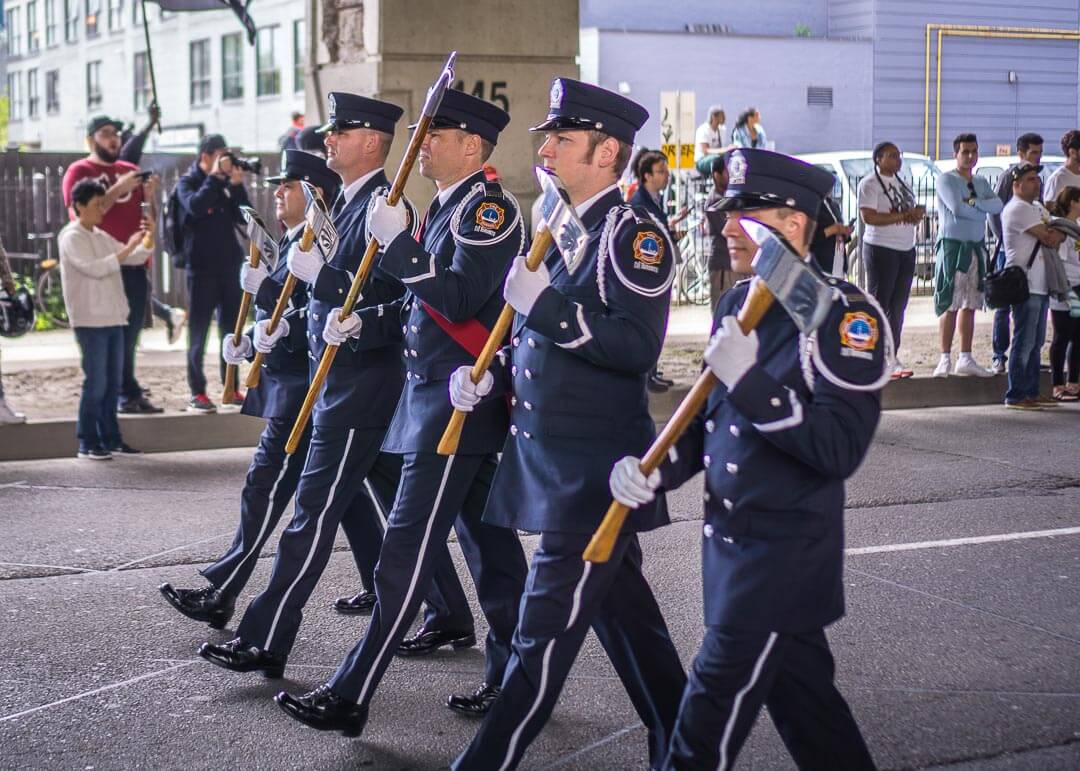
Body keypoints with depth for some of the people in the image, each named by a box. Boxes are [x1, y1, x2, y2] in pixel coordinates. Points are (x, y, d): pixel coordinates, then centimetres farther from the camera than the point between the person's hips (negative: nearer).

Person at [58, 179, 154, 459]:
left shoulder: (102, 236, 17)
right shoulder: (71, 237, -7)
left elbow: (135, 258, 19)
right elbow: (94, 268, -20)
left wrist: (147, 238, 2)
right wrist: (127, 249, -22)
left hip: (113, 319, 8)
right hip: (90, 321, -8)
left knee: (113, 382, 9)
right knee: (95, 382, -8)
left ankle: (111, 439, 14)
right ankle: (87, 442, -2)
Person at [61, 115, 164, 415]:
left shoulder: (131, 171, 17)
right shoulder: (79, 172, 1)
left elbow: (144, 215, 20)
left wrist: (148, 195, -1)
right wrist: (117, 189, -17)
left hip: (134, 265, 5)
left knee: (129, 334, 6)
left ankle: (127, 394, 11)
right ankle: (127, 393, 0)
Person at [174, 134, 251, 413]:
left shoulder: (226, 183, 10)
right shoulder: (188, 182, -2)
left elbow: (244, 218, 3)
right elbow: (195, 206, -23)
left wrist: (237, 185, -9)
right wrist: (216, 177, -20)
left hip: (230, 265, 5)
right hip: (201, 268, -5)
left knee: (231, 330, 9)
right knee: (198, 332, -2)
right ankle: (197, 392, 1)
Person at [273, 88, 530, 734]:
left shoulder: (490, 207, -12)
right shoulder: (445, 209, 18)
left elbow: (459, 298, -23)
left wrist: (398, 240, -21)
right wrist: (361, 325, 5)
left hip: (458, 404, -10)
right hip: (435, 394, 10)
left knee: (407, 549, -9)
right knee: (488, 542, 13)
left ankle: (351, 698, -7)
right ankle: (513, 678, 21)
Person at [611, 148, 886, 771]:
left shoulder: (844, 314, -16)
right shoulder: (738, 305, 8)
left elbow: (840, 450, -24)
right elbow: (708, 416, 14)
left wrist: (749, 380, -31)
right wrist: (657, 472, -4)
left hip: (788, 550, -8)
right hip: (729, 535, 8)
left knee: (717, 699, -3)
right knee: (799, 689, 17)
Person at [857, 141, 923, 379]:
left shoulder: (902, 183, 17)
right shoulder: (869, 184, -7)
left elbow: (915, 212, 19)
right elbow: (869, 217, -18)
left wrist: (917, 213, -6)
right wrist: (902, 216, -18)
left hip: (906, 250, 7)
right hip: (881, 249, -7)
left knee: (898, 306, 7)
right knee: (879, 304, -5)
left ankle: (892, 356, 11)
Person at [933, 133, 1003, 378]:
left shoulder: (981, 183, 17)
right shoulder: (946, 180, -2)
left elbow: (998, 205, -1)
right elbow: (957, 208, -17)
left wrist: (974, 203, -15)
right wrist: (984, 210, -3)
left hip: (976, 247, 6)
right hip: (952, 245, -6)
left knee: (971, 305, 7)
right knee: (950, 305, -8)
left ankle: (965, 359, 11)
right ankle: (945, 359, -5)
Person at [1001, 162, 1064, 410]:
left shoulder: (1038, 208, 21)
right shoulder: (1018, 208, -11)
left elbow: (1054, 237, 17)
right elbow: (1048, 238, -16)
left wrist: (1055, 235, -3)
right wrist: (1053, 234, 3)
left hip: (1041, 285, 10)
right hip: (1025, 284, -10)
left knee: (1036, 343, 12)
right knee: (1024, 342, -8)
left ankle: (1031, 392, 17)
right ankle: (1015, 396, -6)